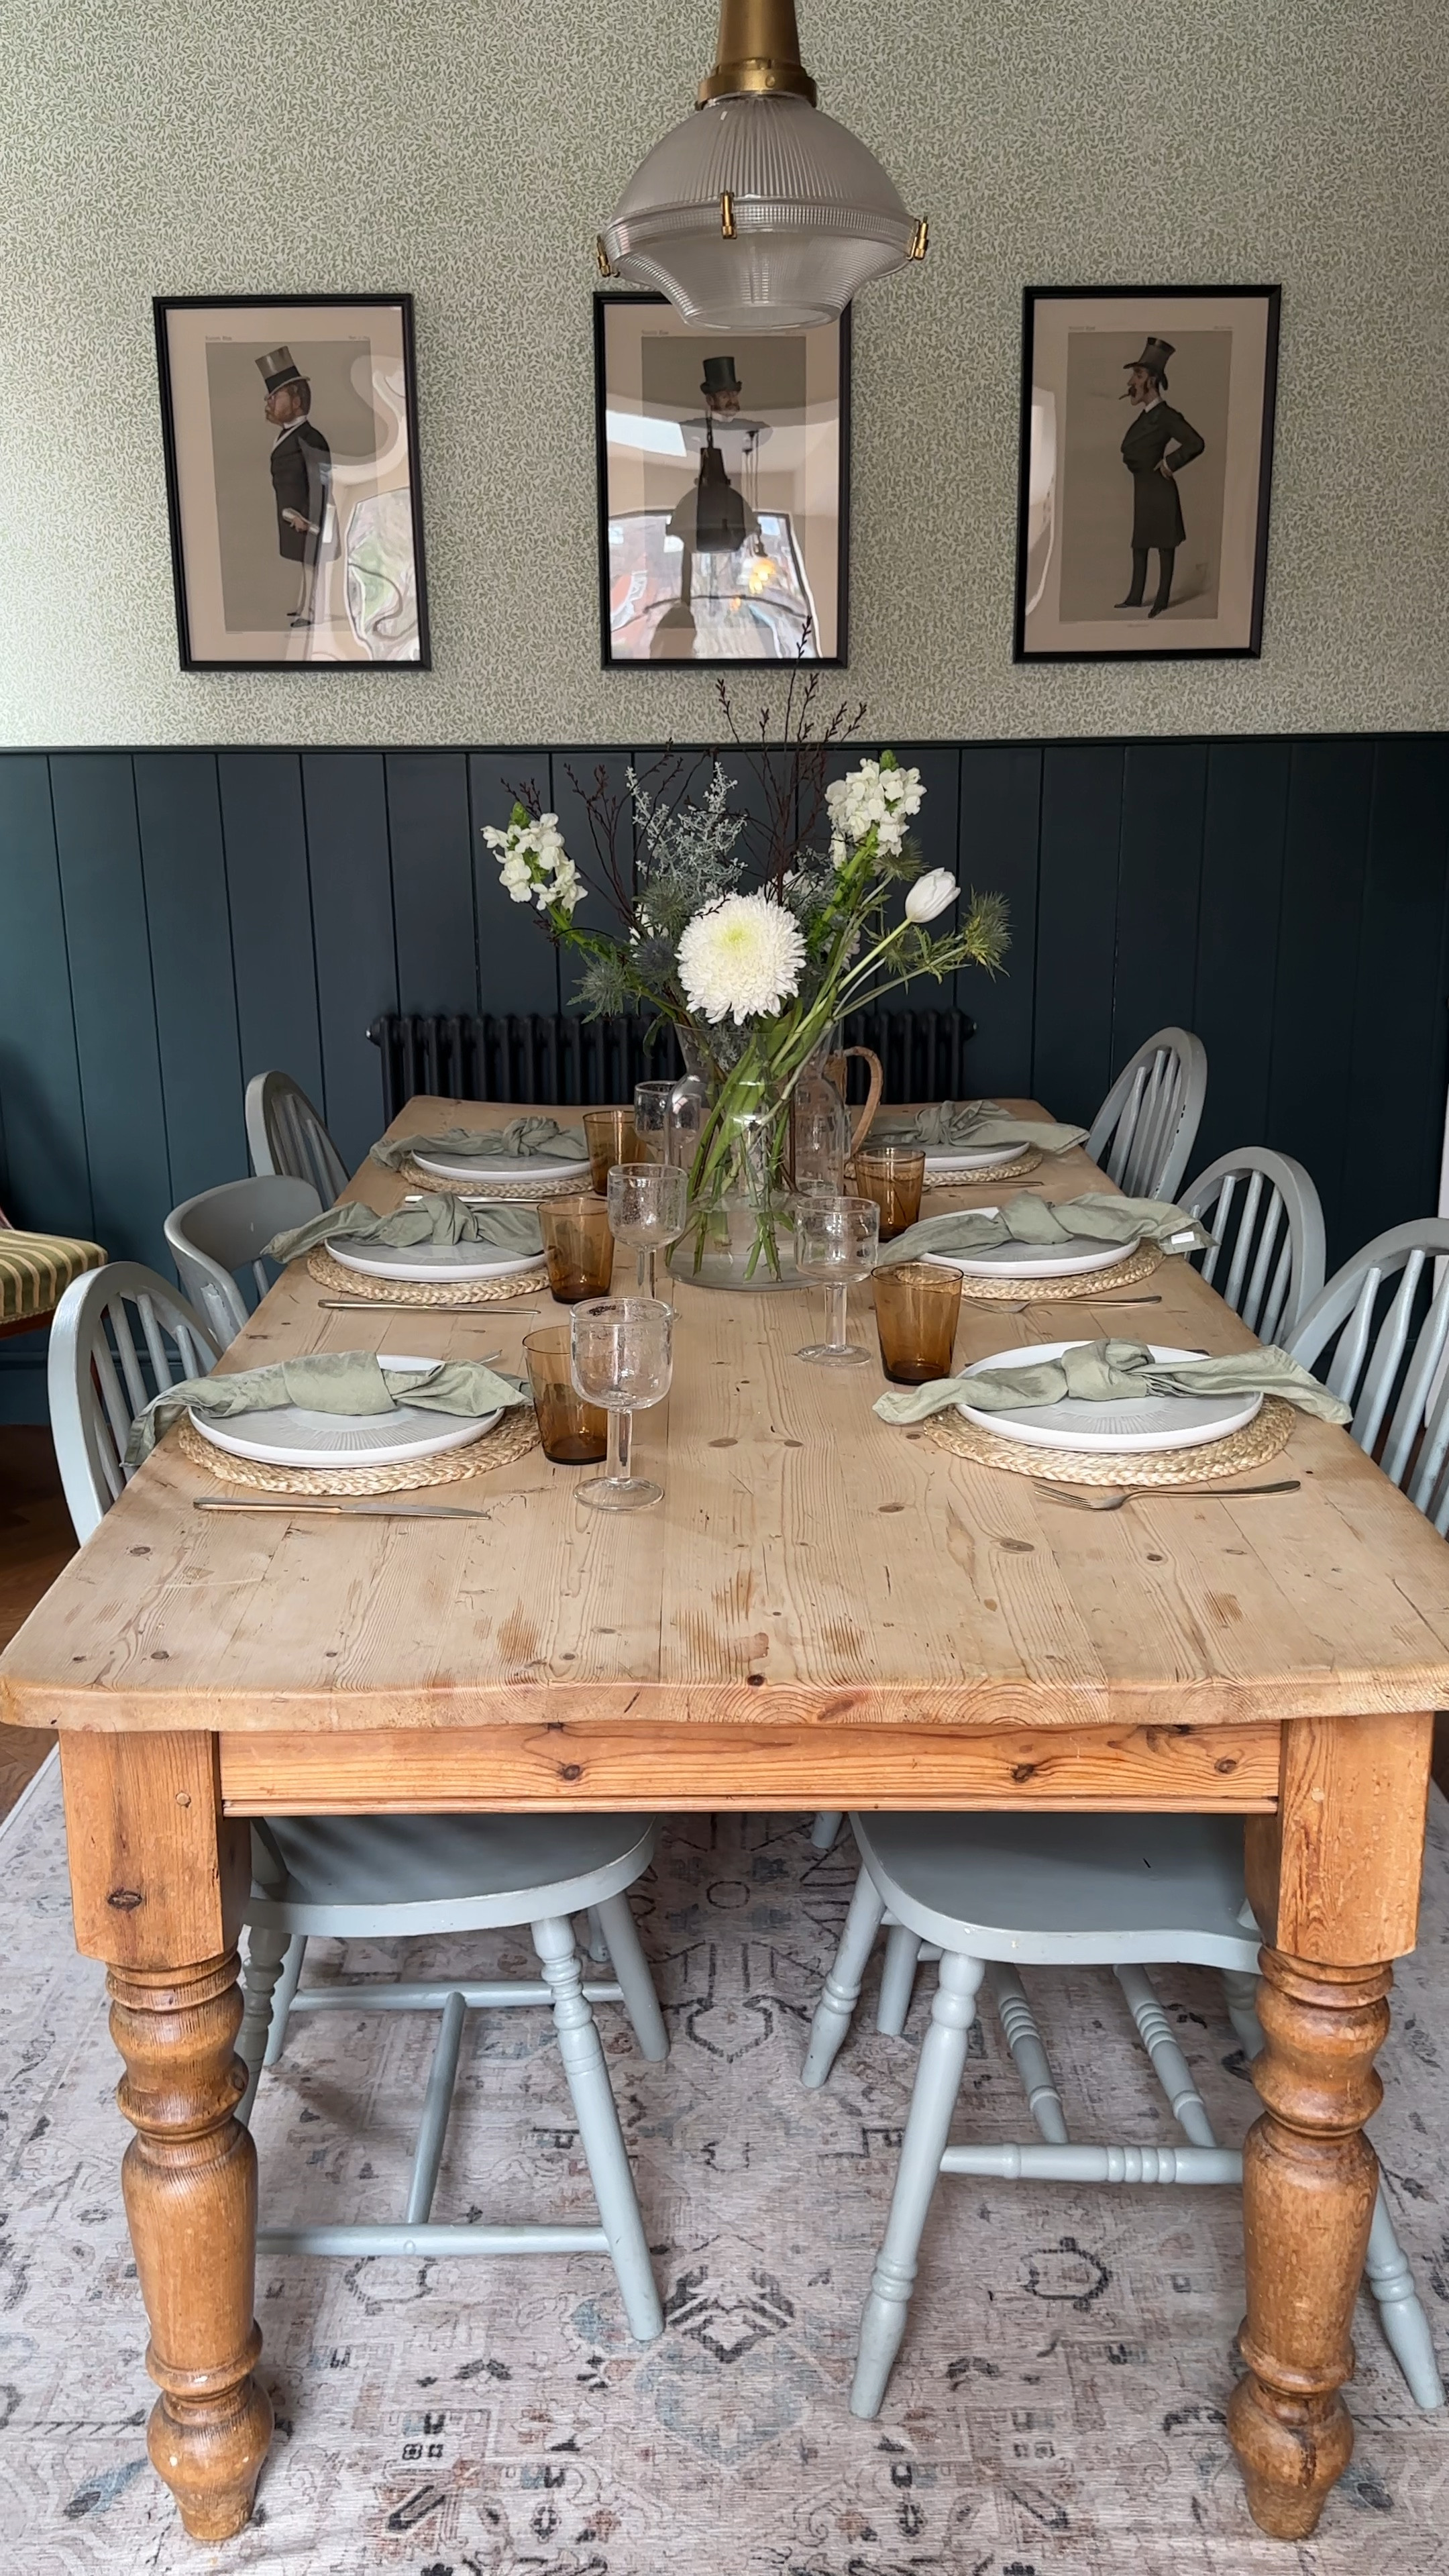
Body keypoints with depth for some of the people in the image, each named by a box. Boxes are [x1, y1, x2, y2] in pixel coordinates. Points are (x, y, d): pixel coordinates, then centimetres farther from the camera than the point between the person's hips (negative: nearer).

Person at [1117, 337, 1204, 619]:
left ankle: (1163, 600, 6)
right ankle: (1136, 597, 21)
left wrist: (1169, 464, -15)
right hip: (1141, 489, 9)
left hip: (1158, 490, -9)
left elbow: (1196, 444, -22)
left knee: (1164, 545, 0)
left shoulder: (1165, 415, -15)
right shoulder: (1145, 415, 11)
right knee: (1139, 543, 14)